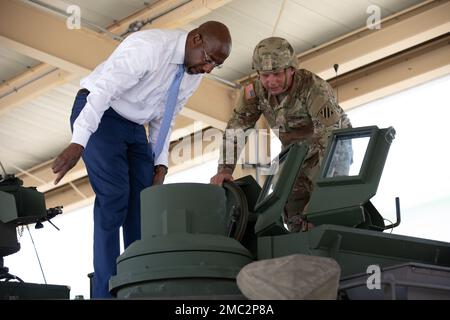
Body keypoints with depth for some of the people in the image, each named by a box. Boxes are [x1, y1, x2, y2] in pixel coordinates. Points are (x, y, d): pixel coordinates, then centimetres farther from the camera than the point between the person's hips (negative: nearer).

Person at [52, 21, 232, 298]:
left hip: (134, 127, 8)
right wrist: (78, 143, -37)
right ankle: (106, 292, -13)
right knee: (115, 195, -17)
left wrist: (160, 165, -1)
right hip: (97, 114, -8)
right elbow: (102, 91, -30)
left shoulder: (194, 74, 0)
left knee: (145, 200, -2)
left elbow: (164, 120, 9)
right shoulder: (149, 47, -26)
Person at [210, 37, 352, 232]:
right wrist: (225, 169, -26)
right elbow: (235, 128, -14)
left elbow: (330, 136, -41)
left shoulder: (315, 89, -35)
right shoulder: (256, 90, -19)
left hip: (333, 148, -5)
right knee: (292, 208, -4)